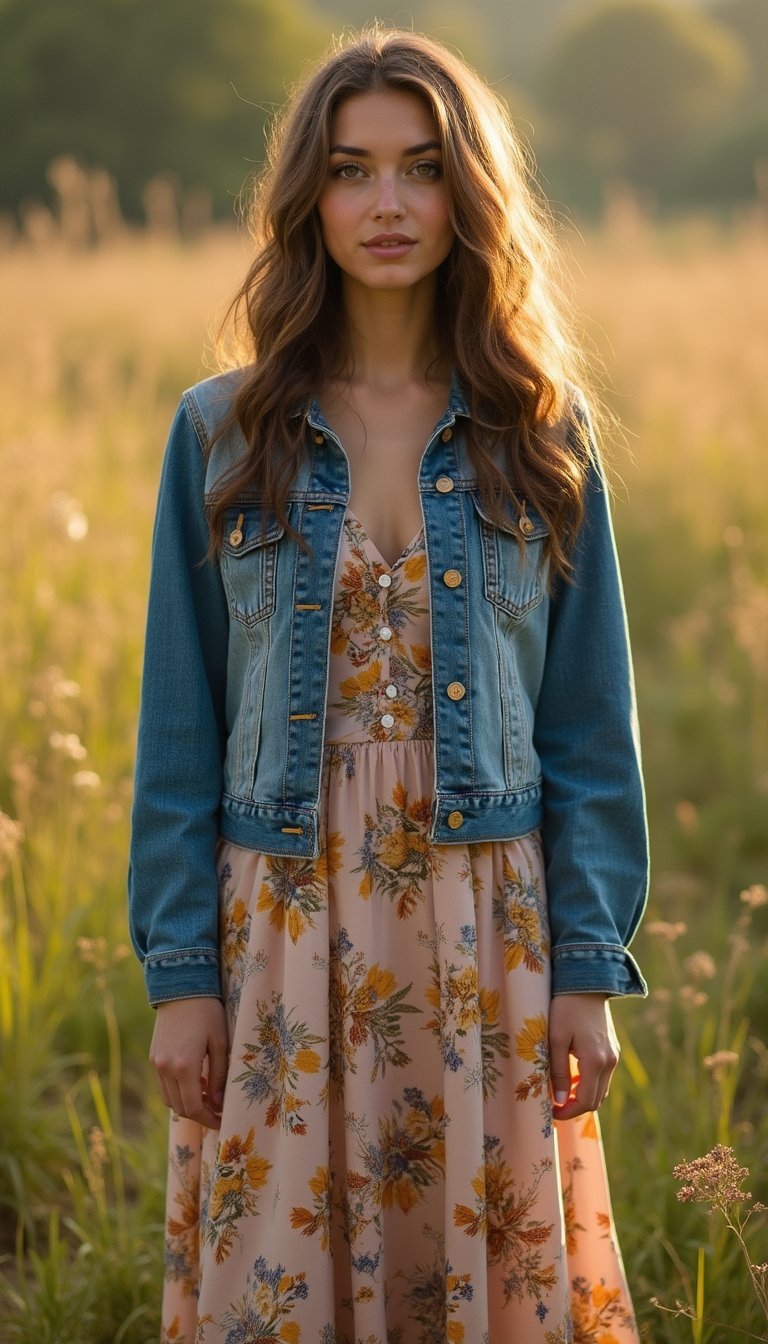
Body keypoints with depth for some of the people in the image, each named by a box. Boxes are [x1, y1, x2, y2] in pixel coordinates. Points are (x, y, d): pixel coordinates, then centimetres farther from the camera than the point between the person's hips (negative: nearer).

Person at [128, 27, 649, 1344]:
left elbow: (590, 723, 3)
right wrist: (179, 972, -2)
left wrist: (591, 968, -2)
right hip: (283, 931, 0)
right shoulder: (222, 434, 1)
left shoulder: (541, 436, 2)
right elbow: (179, 726, 2)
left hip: (486, 935, 0)